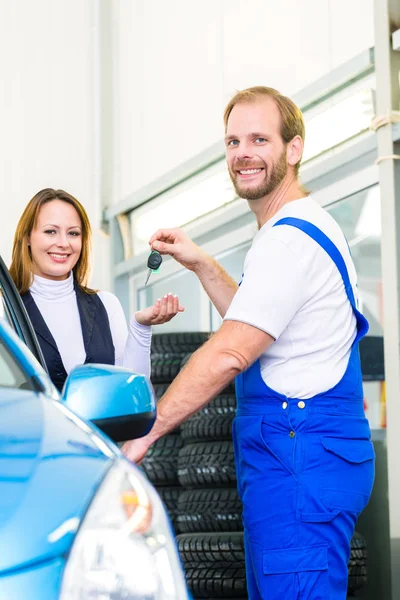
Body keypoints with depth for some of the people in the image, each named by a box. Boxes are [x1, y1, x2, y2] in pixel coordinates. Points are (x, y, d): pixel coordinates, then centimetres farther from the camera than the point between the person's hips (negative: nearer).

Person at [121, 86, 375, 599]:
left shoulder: (289, 240, -15)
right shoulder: (304, 229, 20)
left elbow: (228, 356, -21)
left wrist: (144, 432, -17)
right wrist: (202, 266, 20)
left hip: (298, 459, -11)